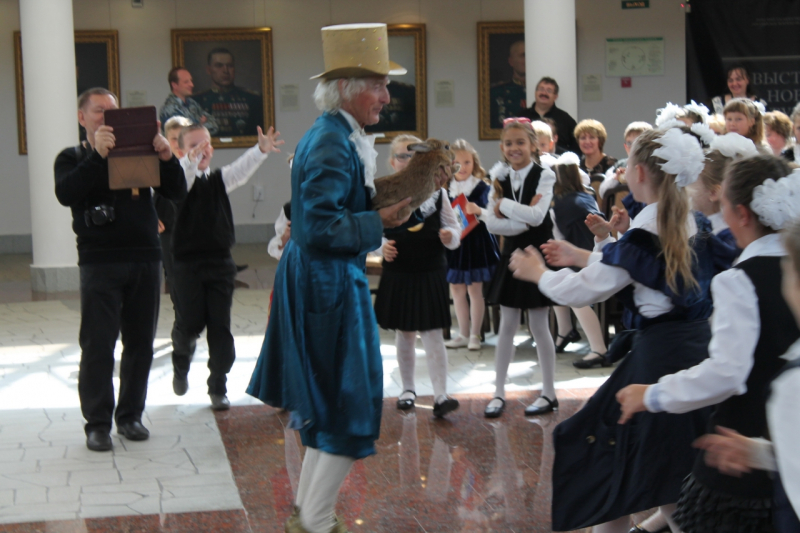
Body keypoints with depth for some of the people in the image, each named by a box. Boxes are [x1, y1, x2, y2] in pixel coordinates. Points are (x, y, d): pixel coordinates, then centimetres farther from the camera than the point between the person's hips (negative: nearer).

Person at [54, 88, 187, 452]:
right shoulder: (73, 158, 6)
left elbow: (177, 192, 6)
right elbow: (66, 194, -14)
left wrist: (166, 157, -11)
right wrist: (97, 155, -22)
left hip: (146, 259, 3)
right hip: (99, 262, -3)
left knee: (140, 343, 6)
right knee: (98, 345, -4)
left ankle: (130, 415, 18)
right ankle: (97, 422, 4)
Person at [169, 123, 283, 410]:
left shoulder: (219, 179, 8)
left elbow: (242, 169, -8)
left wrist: (262, 150, -27)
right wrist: (192, 160, -46)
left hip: (220, 262, 3)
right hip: (187, 263, -3)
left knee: (220, 326, 2)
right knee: (190, 323, 0)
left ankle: (218, 387, 12)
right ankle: (181, 365, 32)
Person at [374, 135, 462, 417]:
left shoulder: (436, 192, 0)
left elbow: (454, 227, 5)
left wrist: (450, 236, -17)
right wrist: (381, 246, -16)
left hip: (431, 274, -1)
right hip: (397, 274, 1)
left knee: (432, 333, -4)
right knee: (404, 333, 13)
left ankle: (441, 395, -5)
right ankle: (408, 389, 26)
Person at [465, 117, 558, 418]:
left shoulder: (544, 176, -9)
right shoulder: (500, 179, 3)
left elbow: (537, 216, -23)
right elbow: (493, 224, -6)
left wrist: (503, 204, -16)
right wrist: (524, 221, -19)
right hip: (511, 255, 4)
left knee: (539, 327, 2)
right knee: (507, 326, 7)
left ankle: (549, 394, 14)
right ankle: (499, 394, 12)